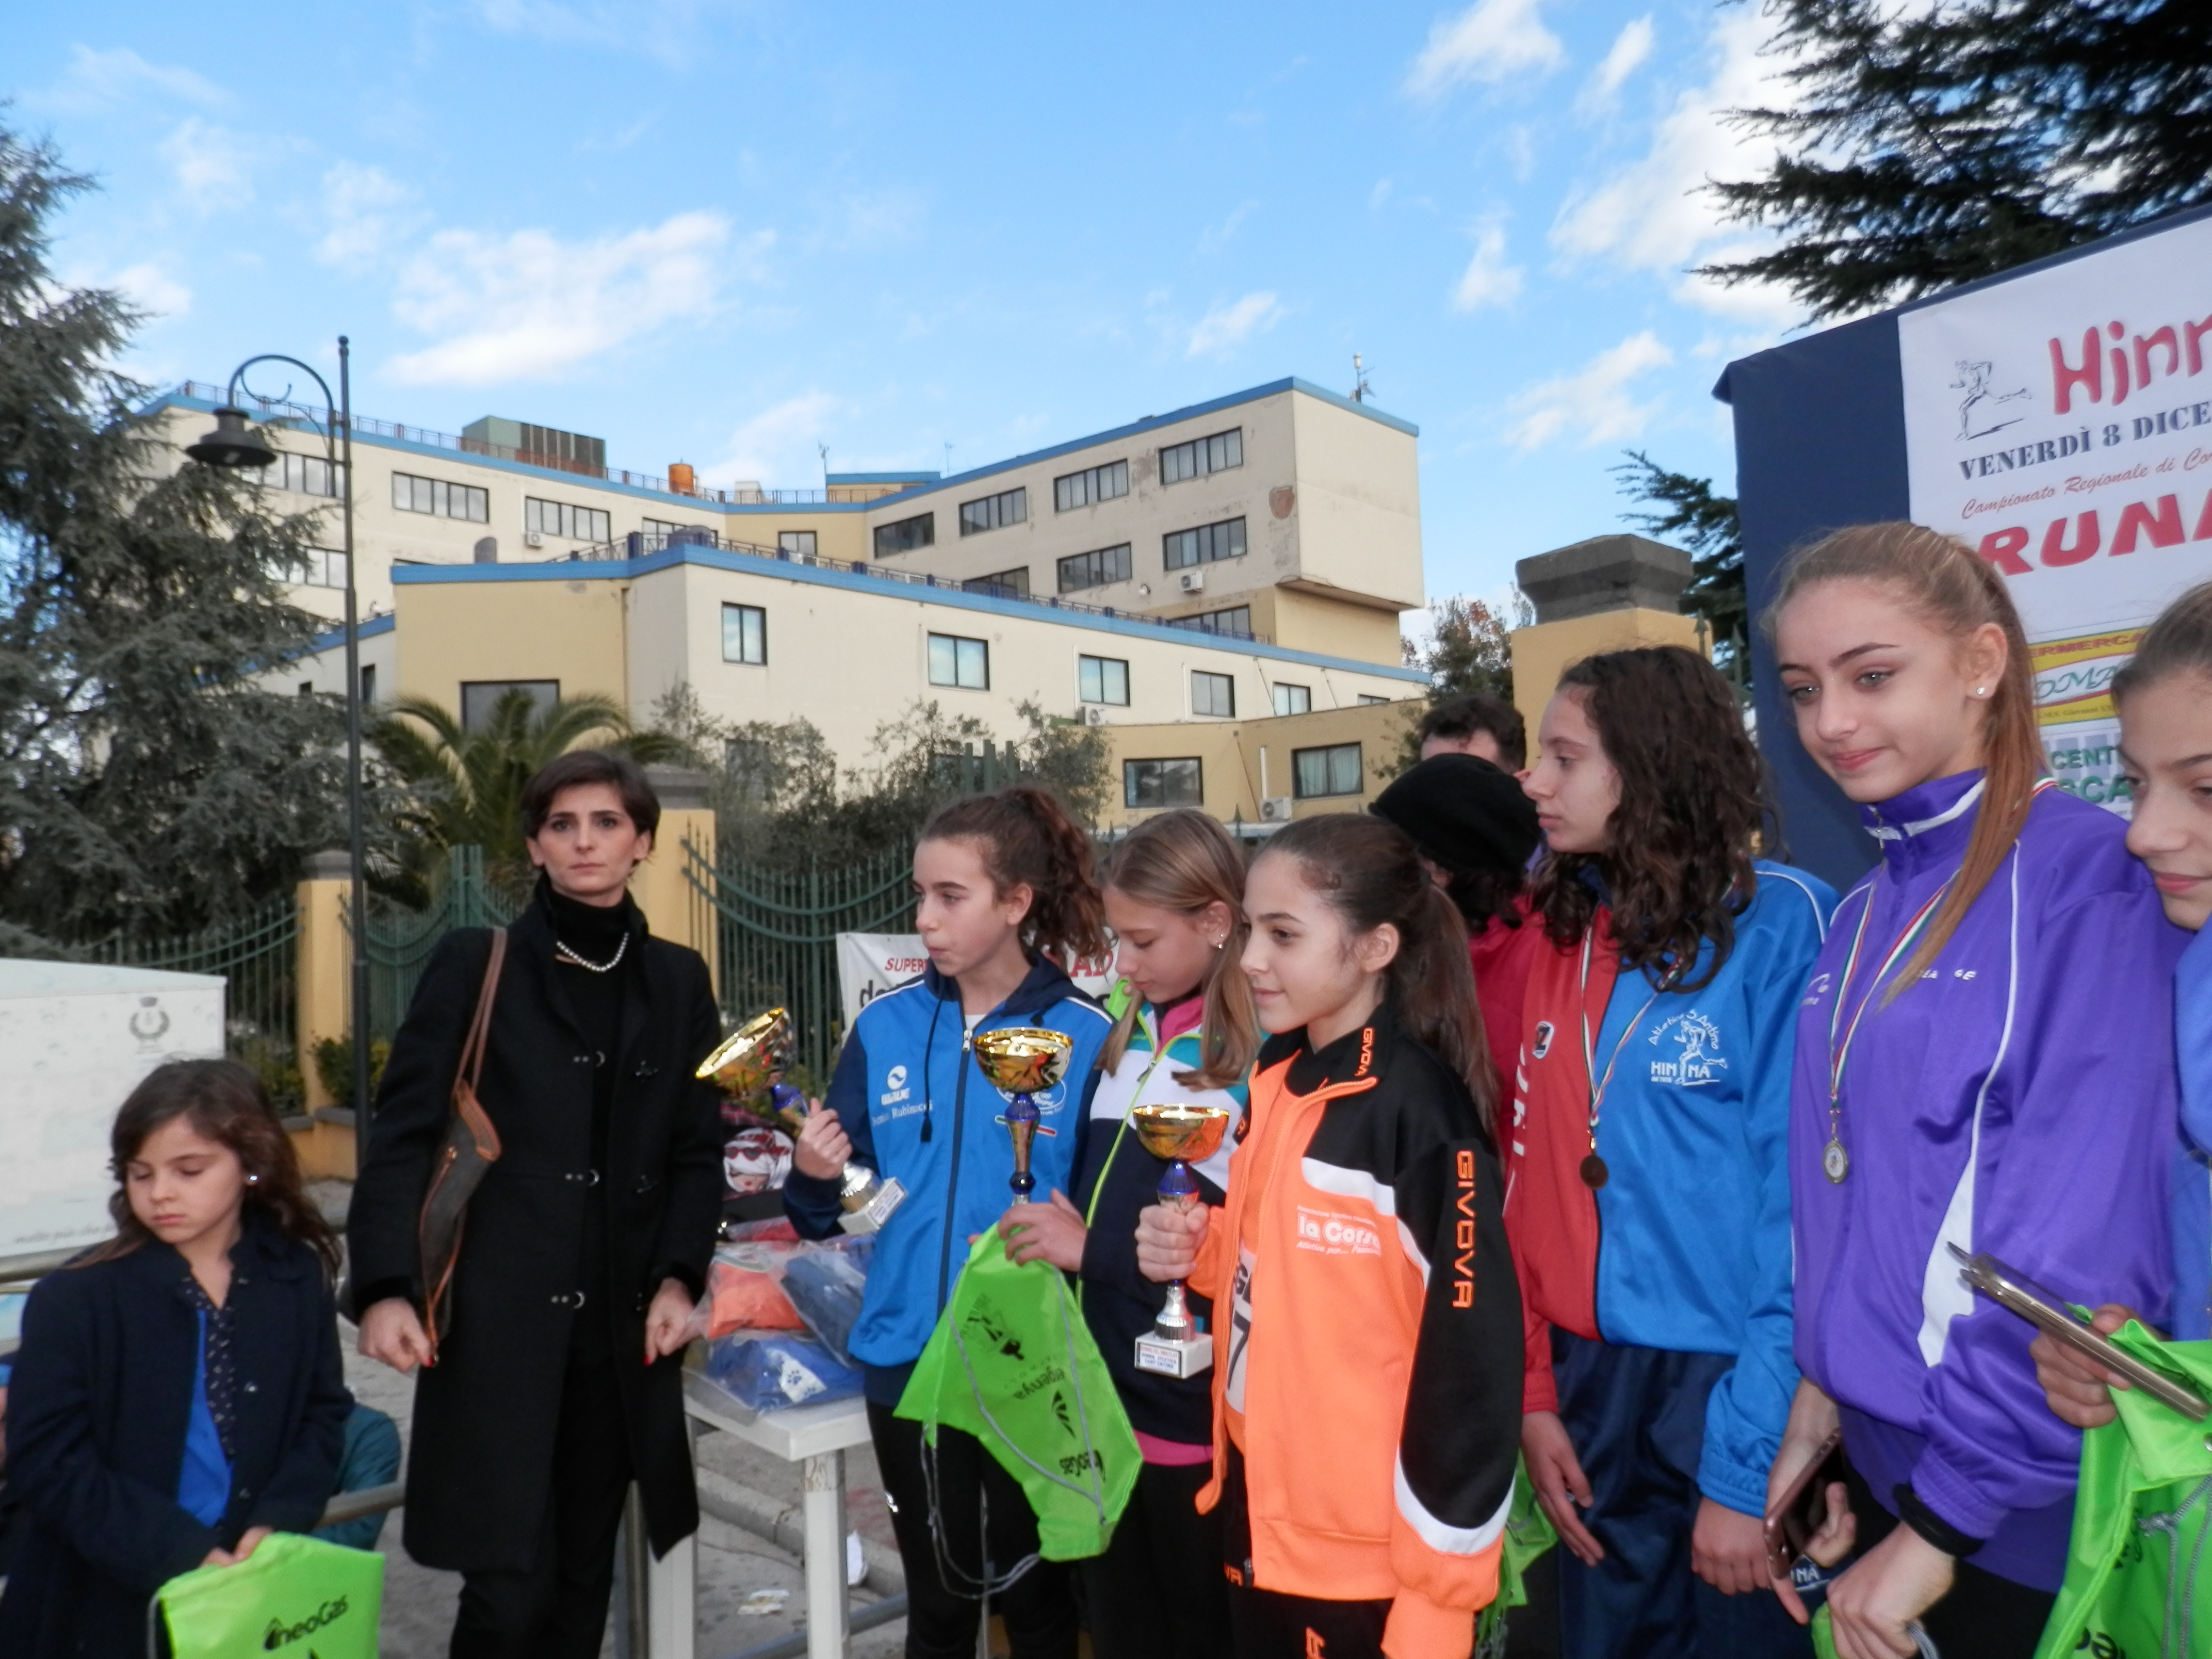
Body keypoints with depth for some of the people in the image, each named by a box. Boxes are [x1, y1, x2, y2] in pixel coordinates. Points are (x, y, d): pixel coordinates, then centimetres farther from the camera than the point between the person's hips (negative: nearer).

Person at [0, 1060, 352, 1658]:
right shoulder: (74, 1298, -12)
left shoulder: (298, 1280, -3)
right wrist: (178, 1552, -21)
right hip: (107, 1600, -2)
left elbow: (323, 1413, 2)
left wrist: (279, 1522, -14)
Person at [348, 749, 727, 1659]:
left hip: (621, 1325, 3)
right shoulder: (473, 963, 1)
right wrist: (386, 1288, -11)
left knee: (583, 1579, 11)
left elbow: (698, 1151, 10)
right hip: (498, 1323, -3)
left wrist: (678, 1279, -2)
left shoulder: (678, 980, 9)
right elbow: (402, 1133, -2)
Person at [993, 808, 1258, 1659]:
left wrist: (1098, 1251, -17)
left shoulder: (1264, 1054, -14)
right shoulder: (1127, 1033, 8)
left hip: (1195, 1401, -7)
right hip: (1104, 1389, 7)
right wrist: (1050, 1232, -1)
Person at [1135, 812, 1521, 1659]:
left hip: (1368, 1549, -7)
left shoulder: (1417, 1107, -20)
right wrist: (1201, 1248, -3)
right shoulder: (1276, 1078, 3)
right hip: (1259, 1509, 7)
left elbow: (1471, 1352, -20)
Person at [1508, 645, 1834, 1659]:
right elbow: (1531, 1186, 5)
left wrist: (1749, 1464, -16)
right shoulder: (1560, 940, 4)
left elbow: (1807, 1206, -15)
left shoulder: (1779, 926, -13)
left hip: (1735, 1395, -5)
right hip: (1591, 1388, 5)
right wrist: (1533, 1393, 0)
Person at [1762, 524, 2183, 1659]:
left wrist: (1942, 1521, -18)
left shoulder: (2091, 881, -17)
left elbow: (2078, 1247, -21)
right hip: (1884, 1463, 7)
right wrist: (1826, 1386, 4)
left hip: (2031, 1510, -7)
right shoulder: (1864, 915, 5)